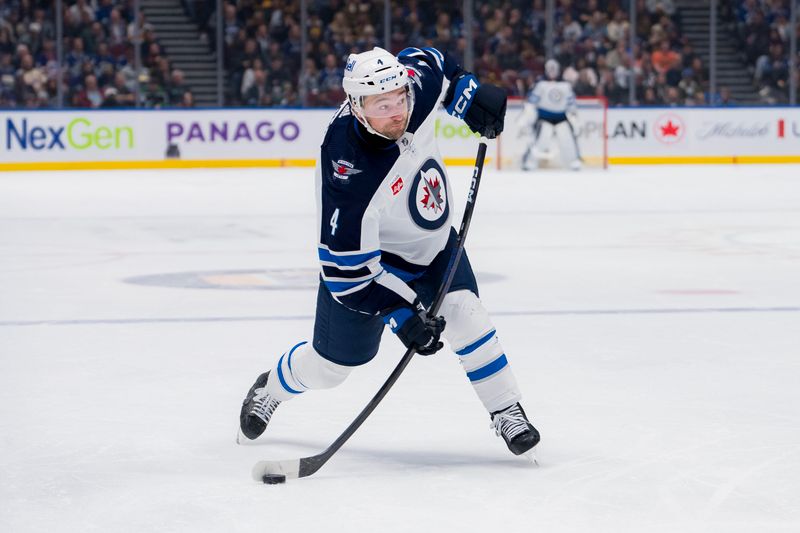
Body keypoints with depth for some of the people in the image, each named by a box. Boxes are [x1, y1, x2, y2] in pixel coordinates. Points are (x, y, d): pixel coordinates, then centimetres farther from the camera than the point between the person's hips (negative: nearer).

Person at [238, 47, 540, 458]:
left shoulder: (414, 82, -25)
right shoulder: (349, 179, -41)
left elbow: (426, 61, 2)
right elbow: (348, 269, -34)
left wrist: (469, 94, -8)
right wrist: (400, 315, -37)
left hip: (432, 242, 4)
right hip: (362, 253, -4)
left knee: (463, 314, -18)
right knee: (331, 364, 11)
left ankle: (507, 413, -4)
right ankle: (269, 390, 43)